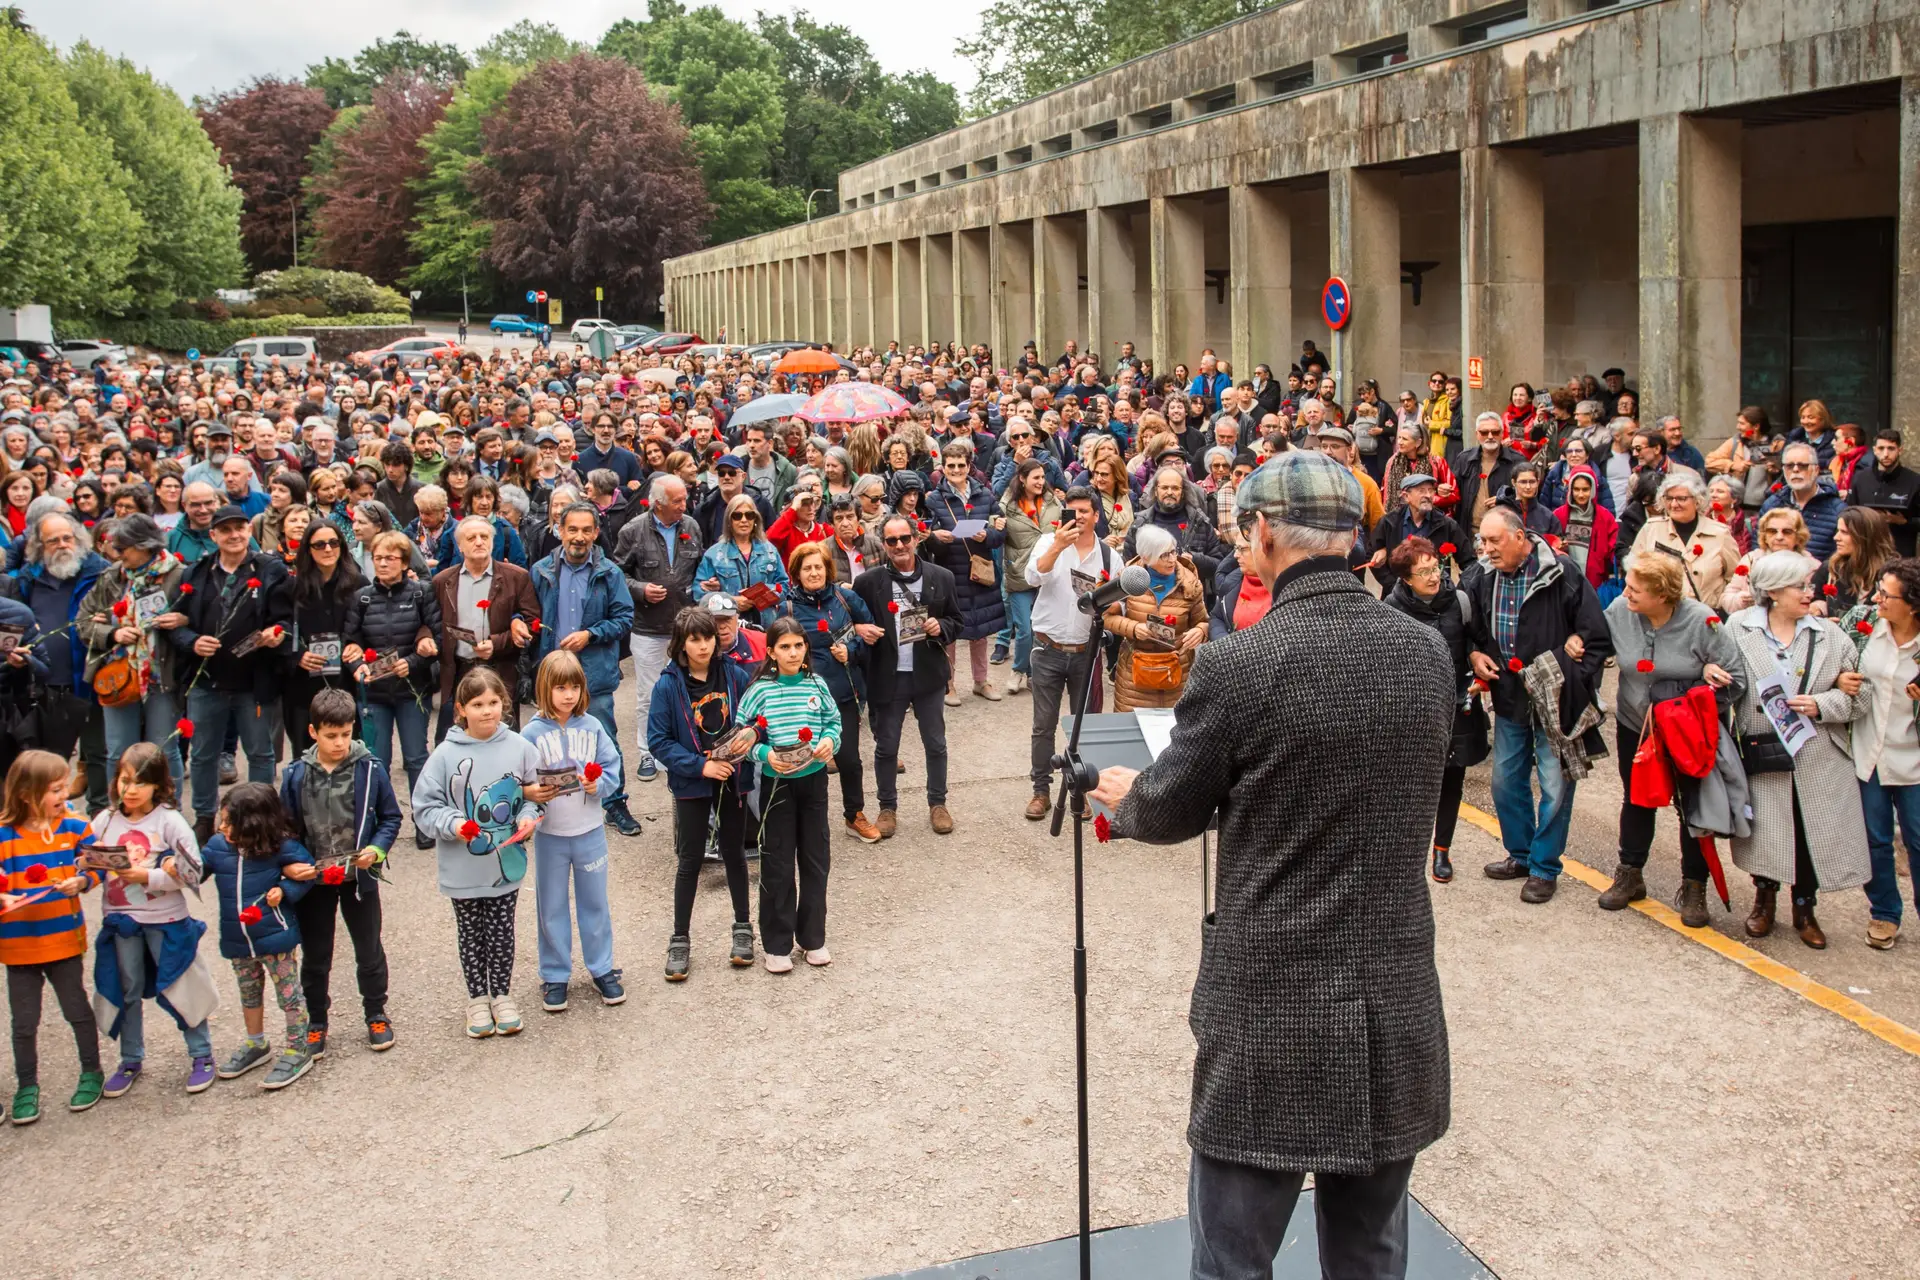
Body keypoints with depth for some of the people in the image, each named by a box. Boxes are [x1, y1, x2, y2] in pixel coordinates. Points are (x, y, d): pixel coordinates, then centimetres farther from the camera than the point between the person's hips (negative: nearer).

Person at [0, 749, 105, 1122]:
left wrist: (81, 881, -21)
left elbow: (94, 866, -2)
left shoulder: (73, 827, -4)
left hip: (65, 939, 1)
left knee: (77, 1010, 15)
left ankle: (91, 1073, 32)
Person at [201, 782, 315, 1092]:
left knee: (288, 992, 4)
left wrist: (284, 891, -19)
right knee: (249, 993, 23)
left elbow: (307, 870, -7)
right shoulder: (217, 846, -5)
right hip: (237, 939, 6)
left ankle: (298, 1051, 17)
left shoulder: (280, 847, -17)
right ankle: (256, 1046, 41)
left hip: (275, 936, -5)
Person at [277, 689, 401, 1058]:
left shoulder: (369, 769, -11)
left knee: (369, 951, 13)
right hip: (313, 879, 1)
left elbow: (390, 817, -2)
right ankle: (316, 1023, 30)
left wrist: (376, 850, -17)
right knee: (314, 956, 14)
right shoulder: (296, 775, -7)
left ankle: (376, 1016, 30)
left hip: (359, 876, -1)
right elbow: (286, 828, 1)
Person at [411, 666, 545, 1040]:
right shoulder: (445, 755, -13)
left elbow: (533, 795, 5)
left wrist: (527, 817, -13)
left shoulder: (519, 748, -8)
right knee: (471, 937, 16)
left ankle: (502, 995, 34)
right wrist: (452, 824, -22)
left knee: (502, 935, 16)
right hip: (463, 870, -1)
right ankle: (477, 999, 33)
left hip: (507, 865, 1)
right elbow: (424, 806, -7)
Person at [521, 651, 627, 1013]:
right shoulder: (532, 732, -8)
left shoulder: (591, 726, -2)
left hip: (589, 830, 2)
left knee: (595, 902, 13)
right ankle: (555, 976, 22)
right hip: (549, 834, -2)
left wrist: (599, 783, -18)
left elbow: (612, 765, 1)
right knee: (552, 907, 9)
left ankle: (602, 969, 27)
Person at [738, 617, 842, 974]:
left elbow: (834, 720, 9)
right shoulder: (759, 690, -9)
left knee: (816, 860, 11)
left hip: (814, 780, 3)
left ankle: (813, 937, 26)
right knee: (778, 865, 4)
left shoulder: (816, 685, 0)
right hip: (776, 783, -3)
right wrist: (764, 753, -22)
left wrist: (830, 740, -11)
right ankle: (777, 945, 17)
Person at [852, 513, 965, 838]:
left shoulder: (941, 578, 0)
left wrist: (941, 627, -11)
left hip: (929, 675, 1)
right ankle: (887, 808, 24)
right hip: (887, 677, -1)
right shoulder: (868, 582, -5)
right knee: (886, 747, 9)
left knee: (936, 744, 11)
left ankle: (937, 804, 28)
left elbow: (956, 621, 9)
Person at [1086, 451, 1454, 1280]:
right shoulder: (1428, 654, -1)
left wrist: (1123, 797, 21)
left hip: (1272, 1012, -5)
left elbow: (1168, 815, -4)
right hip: (1397, 1012, 5)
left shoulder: (1236, 666, -17)